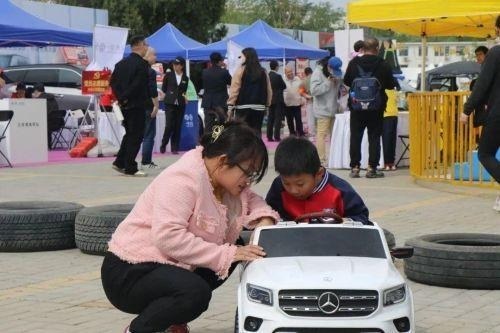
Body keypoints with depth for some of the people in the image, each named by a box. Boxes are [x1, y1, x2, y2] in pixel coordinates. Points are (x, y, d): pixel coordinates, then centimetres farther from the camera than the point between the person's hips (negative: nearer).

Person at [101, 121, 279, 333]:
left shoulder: (223, 177, 4)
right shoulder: (184, 179, -22)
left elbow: (248, 200, 20)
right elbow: (167, 237, -31)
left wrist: (264, 218, -5)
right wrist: (227, 254, -30)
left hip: (170, 267, 10)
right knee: (196, 292, -32)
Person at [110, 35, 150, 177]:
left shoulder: (121, 63, 10)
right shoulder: (142, 64, -14)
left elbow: (113, 82, 9)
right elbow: (139, 85, -21)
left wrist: (120, 97, 6)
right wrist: (125, 98, -11)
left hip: (125, 105, 8)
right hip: (137, 105, -8)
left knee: (129, 134, 20)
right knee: (136, 136, -1)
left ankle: (119, 162, 18)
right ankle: (130, 168, 0)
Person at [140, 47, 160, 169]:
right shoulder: (150, 72, -14)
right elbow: (153, 91, -19)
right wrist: (156, 105, -15)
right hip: (148, 107, -9)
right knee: (149, 135, -3)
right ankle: (146, 162, -3)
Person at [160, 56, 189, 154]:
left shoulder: (185, 78, 8)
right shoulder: (168, 75, 2)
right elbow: (163, 88, 11)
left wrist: (184, 97, -1)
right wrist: (170, 94, 11)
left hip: (180, 105, 2)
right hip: (170, 103, -2)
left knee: (177, 127, 2)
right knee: (169, 125, -11)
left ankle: (175, 148, 8)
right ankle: (163, 145, 5)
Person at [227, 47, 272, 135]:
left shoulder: (241, 70, -5)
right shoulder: (263, 72, 10)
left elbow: (234, 90, -9)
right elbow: (269, 91, 10)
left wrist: (230, 106, -6)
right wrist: (266, 105, 17)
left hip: (243, 107, -5)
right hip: (259, 107, 5)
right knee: (256, 132, 8)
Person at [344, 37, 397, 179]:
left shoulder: (354, 63, -5)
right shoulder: (383, 65, -10)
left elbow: (346, 81, 5)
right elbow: (391, 85, -3)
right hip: (376, 107, -1)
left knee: (355, 136, 8)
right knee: (374, 137, 5)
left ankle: (354, 167, 7)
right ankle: (372, 168, 2)